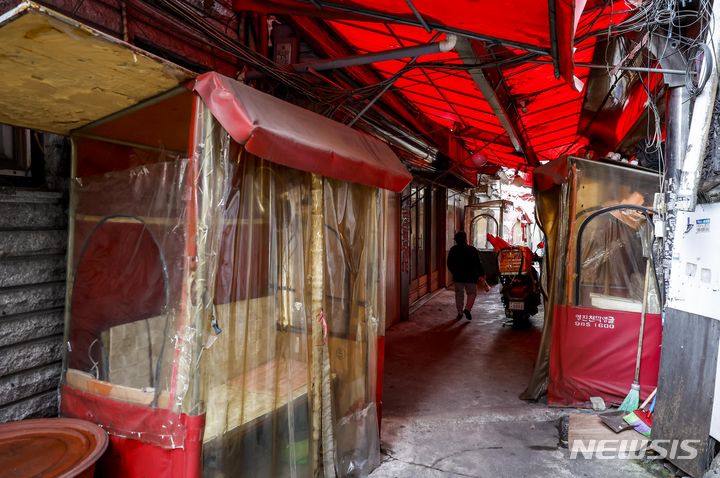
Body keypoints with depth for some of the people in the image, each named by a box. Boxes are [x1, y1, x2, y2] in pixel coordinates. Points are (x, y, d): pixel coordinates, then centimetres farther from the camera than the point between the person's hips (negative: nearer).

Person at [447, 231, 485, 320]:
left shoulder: (453, 250, 1)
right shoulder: (472, 250, -7)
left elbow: (449, 264, 8)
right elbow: (478, 263, -4)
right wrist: (482, 273, 9)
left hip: (457, 276, 3)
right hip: (470, 276, -3)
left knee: (459, 294, 12)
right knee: (472, 293, 8)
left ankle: (460, 312, 13)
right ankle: (467, 309, -13)